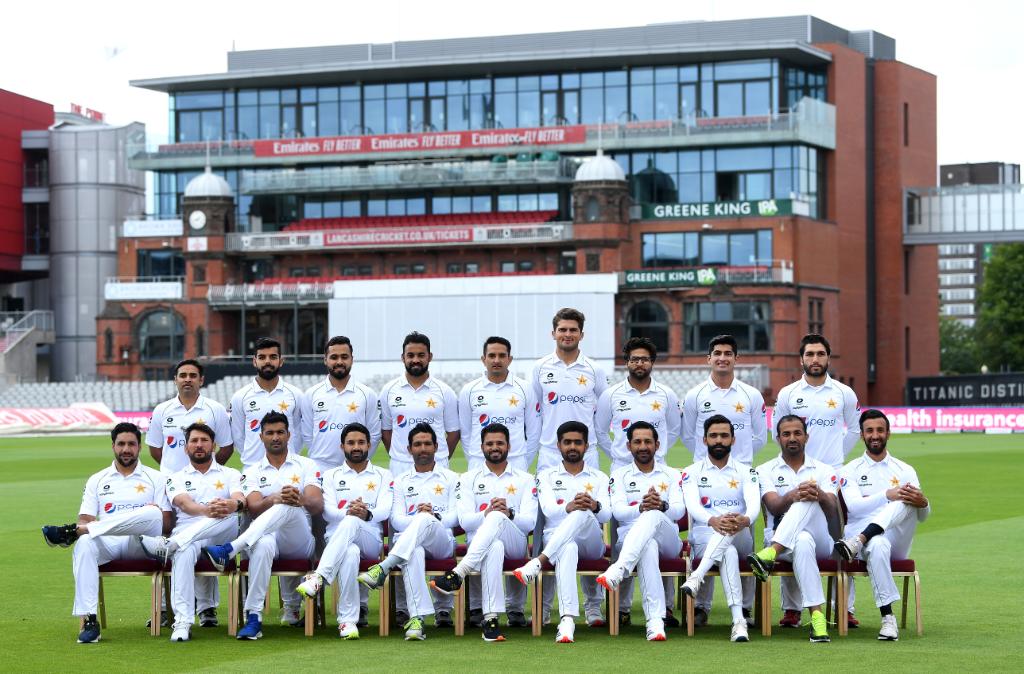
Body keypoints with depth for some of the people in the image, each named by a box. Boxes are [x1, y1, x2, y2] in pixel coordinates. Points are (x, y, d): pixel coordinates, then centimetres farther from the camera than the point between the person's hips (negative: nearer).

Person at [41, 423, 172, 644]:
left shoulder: (155, 478, 15)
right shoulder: (97, 480, 20)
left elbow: (166, 524, 5)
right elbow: (85, 519, 11)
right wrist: (84, 527, -16)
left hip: (141, 544, -1)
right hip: (107, 544, 1)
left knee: (152, 513, -35)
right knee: (84, 544, -36)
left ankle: (71, 532, -34)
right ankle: (88, 620, -40)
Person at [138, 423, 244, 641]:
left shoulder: (230, 475, 22)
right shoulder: (177, 479, 21)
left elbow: (241, 500, 0)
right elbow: (184, 503, -2)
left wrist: (232, 505, -28)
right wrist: (206, 510, -27)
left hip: (221, 540, 1)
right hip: (186, 537, -1)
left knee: (229, 515, -34)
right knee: (184, 552, -38)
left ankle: (168, 545, -42)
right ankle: (182, 622, -45)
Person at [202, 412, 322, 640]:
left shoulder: (305, 466, 14)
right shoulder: (252, 473, 16)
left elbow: (318, 505, -3)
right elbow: (254, 508, -4)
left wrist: (300, 500, -27)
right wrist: (273, 499, -27)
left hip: (299, 541, 0)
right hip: (266, 535, 0)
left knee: (288, 508, -35)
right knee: (263, 546, -40)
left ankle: (229, 550, -44)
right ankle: (253, 617, -43)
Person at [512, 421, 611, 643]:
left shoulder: (599, 478, 20)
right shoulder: (547, 476, 18)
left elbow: (606, 515, 2)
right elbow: (548, 509, -3)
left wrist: (594, 506, -25)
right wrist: (569, 507, -28)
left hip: (591, 543, 1)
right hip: (555, 539, -1)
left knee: (584, 514, -35)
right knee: (567, 549, -41)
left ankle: (539, 562, -44)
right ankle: (567, 619, -56)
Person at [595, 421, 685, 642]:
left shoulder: (672, 475, 19)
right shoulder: (620, 475, 17)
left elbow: (679, 510, 2)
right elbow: (618, 511, -1)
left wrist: (662, 506, -23)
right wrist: (640, 508, -23)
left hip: (668, 541, 1)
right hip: (630, 539, -1)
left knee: (653, 517, -36)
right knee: (648, 547, -41)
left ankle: (618, 570, -58)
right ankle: (655, 621, -54)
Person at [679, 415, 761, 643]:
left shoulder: (746, 472, 10)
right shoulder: (692, 472, 9)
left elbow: (754, 503, -9)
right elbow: (693, 506, -11)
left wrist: (746, 519, -37)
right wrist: (713, 521, -35)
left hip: (741, 540, 1)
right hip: (704, 539, -1)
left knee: (731, 528, -37)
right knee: (729, 553, -38)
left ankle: (697, 577, -50)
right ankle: (738, 621, -52)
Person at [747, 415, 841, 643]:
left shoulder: (823, 471, 15)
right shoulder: (766, 471, 13)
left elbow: (833, 514, -2)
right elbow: (773, 506, -7)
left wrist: (821, 496, -28)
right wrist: (792, 496, -32)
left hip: (820, 541, 1)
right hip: (778, 537, -1)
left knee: (808, 500, -31)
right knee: (802, 541, -41)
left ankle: (769, 555, -46)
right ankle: (816, 615, -53)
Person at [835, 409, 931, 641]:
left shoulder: (905, 471, 17)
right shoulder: (851, 470, 12)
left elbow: (922, 517, 8)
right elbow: (854, 506, -8)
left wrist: (923, 503, -18)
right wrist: (887, 496, -24)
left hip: (897, 543, 2)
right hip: (866, 540, -2)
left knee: (908, 500, -28)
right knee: (878, 546, -41)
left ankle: (857, 542, -43)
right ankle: (887, 617, -43)